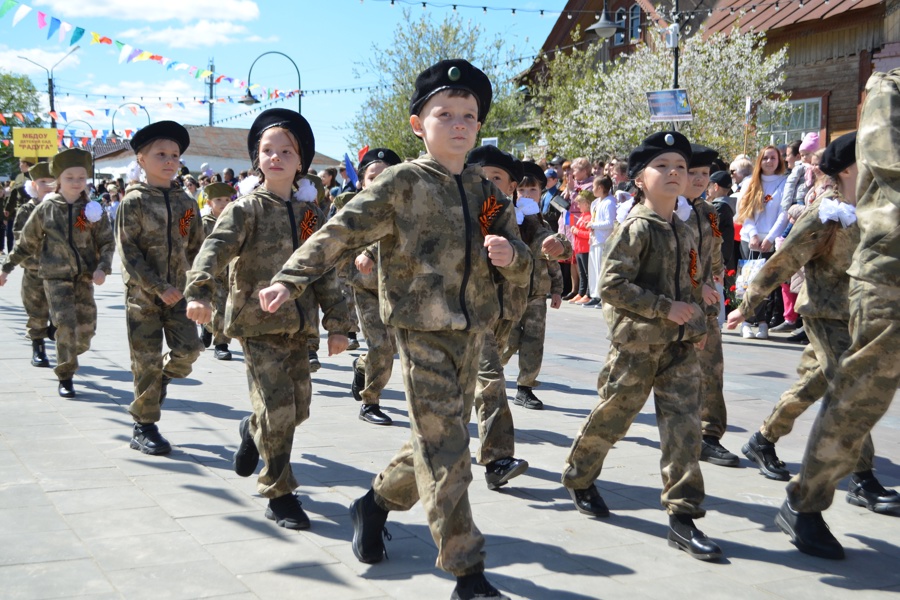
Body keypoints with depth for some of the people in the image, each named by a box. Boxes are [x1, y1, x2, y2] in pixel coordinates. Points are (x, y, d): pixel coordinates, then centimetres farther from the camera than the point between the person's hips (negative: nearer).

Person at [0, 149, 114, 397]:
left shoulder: (92, 209, 3)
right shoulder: (46, 209, 1)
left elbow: (107, 242, 2)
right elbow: (26, 243, 10)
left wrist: (103, 268, -14)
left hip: (84, 276, 2)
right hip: (56, 276, -2)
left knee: (86, 327, 3)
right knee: (66, 324, -13)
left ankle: (68, 357, 35)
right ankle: (65, 377, -2)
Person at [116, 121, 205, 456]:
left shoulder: (186, 203, 7)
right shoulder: (134, 202, -6)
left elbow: (196, 249, 11)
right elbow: (128, 252, -12)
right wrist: (158, 287, -18)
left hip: (178, 292, 4)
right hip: (142, 293, -4)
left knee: (188, 349, -7)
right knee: (147, 360, 0)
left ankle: (161, 378, 26)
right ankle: (144, 426, 13)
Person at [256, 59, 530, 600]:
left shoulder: (488, 194, 9)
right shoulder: (404, 184, -6)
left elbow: (525, 271, 10)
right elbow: (341, 233, -11)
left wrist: (512, 256, -14)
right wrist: (290, 280, -21)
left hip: (473, 332, 6)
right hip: (423, 332, -6)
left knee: (441, 441, 16)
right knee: (445, 448, -6)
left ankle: (376, 503, 41)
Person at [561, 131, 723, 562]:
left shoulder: (683, 232, 12)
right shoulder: (636, 228, -10)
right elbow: (612, 286, -18)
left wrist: (695, 322, 10)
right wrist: (665, 308, -20)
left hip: (680, 346, 6)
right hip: (637, 344, -6)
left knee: (684, 426, -2)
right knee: (611, 418, 8)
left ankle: (682, 516, 1)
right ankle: (578, 477, 34)